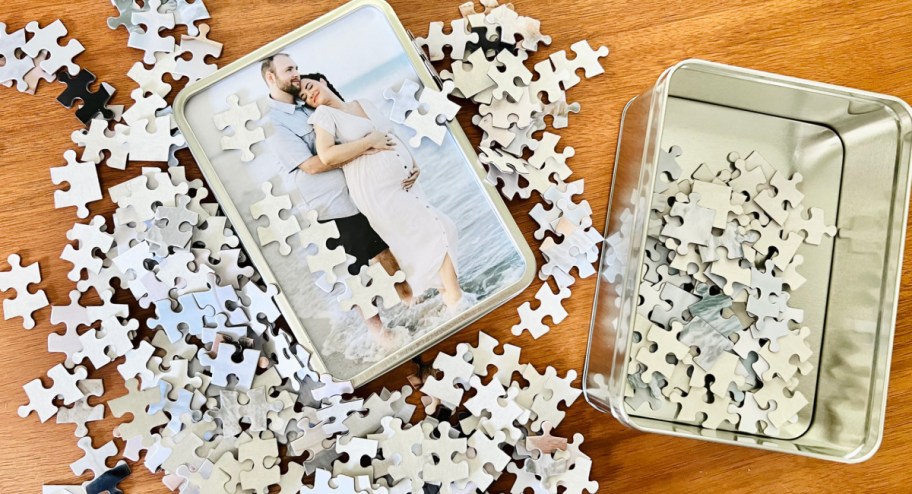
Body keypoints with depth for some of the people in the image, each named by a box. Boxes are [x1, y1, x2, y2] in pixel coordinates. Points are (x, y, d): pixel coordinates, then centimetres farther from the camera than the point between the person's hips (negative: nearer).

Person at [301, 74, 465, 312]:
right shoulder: (324, 114, -1)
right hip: (376, 189, -7)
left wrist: (413, 163, 5)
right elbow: (327, 156, -17)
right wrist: (368, 142, -13)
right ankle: (456, 300, 2)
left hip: (405, 181, 7)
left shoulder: (364, 103, 19)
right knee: (434, 232, -7)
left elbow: (392, 136, 21)